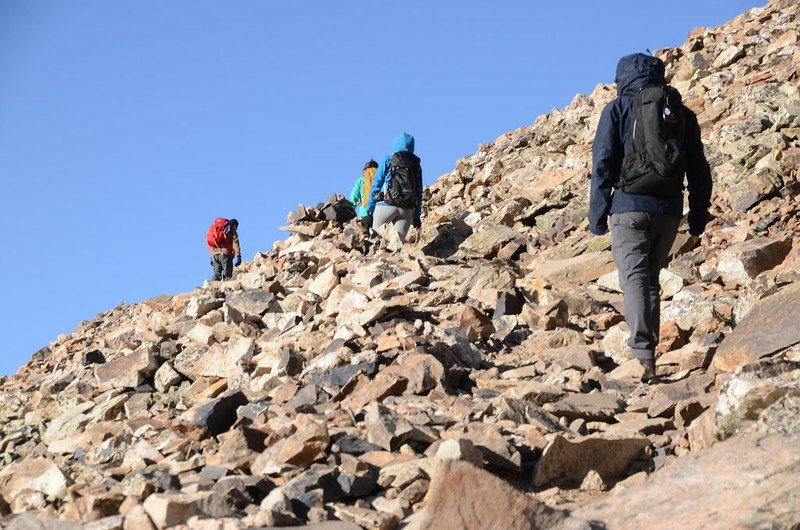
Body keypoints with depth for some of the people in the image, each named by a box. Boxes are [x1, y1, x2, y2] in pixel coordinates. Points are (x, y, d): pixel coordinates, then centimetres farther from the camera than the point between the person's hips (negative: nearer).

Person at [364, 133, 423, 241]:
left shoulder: (388, 160, 5)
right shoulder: (416, 165, 13)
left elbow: (376, 185, 1)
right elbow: (419, 192, 11)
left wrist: (368, 211, 2)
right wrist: (417, 216, 15)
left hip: (386, 205, -3)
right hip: (407, 210, 3)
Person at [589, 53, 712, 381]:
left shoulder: (618, 109, 3)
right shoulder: (683, 113, 14)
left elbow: (603, 163, -3)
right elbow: (699, 170, 13)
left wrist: (597, 214, 0)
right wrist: (699, 215, 19)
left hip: (630, 206, -4)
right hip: (669, 210, 4)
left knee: (635, 278, -8)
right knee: (651, 278, 16)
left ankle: (644, 356, -22)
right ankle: (648, 350, 18)